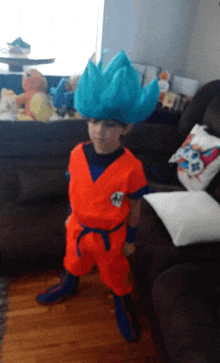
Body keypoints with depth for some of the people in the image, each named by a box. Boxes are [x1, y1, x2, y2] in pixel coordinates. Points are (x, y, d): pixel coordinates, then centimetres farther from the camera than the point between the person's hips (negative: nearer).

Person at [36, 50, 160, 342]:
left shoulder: (131, 167, -28)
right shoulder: (77, 154, -18)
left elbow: (135, 205, -14)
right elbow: (74, 188, -1)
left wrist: (130, 239, -4)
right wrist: (71, 215, 11)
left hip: (110, 235, -3)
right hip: (78, 226, 4)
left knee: (116, 273, 23)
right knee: (73, 260, 32)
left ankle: (124, 306, 55)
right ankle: (68, 287, 65)